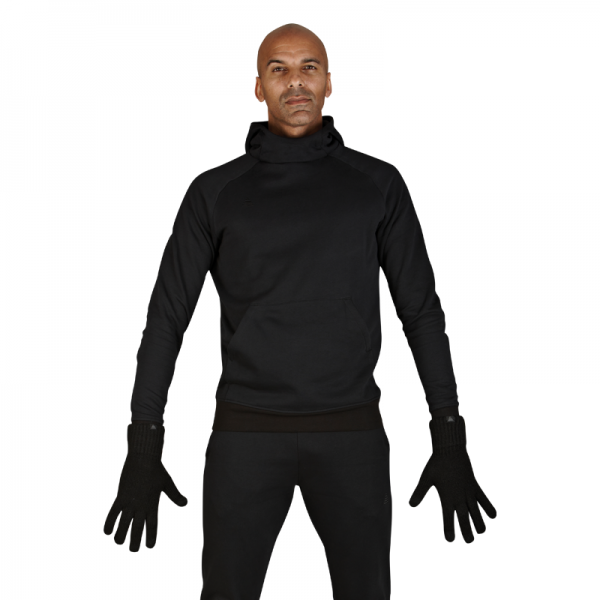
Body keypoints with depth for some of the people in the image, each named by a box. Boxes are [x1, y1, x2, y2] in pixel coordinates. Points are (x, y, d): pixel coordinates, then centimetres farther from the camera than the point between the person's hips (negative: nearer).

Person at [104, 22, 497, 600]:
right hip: (247, 433, 0)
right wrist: (142, 448, -2)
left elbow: (421, 310, 5)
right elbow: (167, 317, 3)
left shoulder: (378, 184, 3)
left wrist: (450, 441, -1)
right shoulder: (215, 192, 2)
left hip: (352, 432, 1)